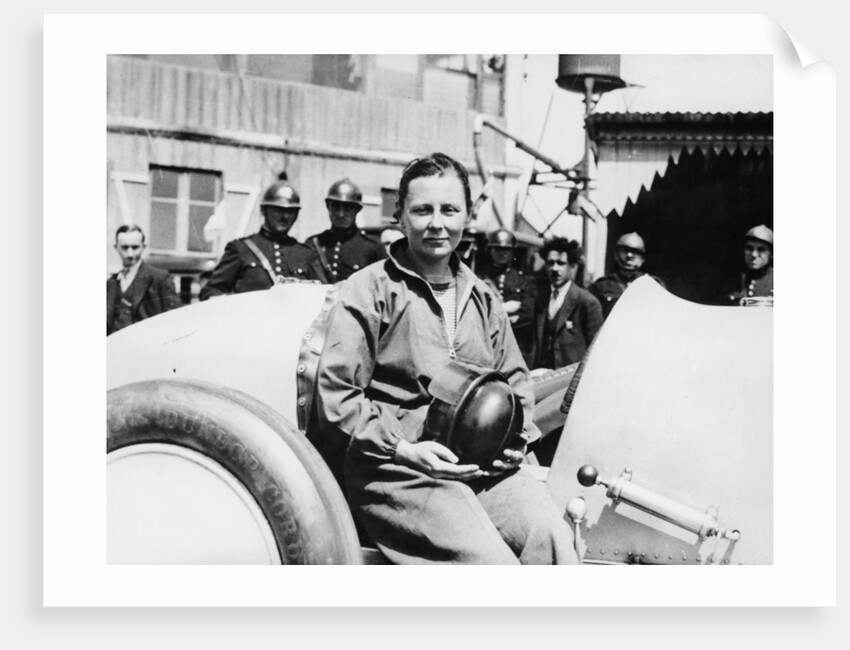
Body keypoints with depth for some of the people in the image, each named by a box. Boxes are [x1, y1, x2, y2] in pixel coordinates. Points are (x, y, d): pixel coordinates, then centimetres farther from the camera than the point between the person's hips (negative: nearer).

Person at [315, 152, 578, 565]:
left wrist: (517, 438, 7)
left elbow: (516, 380, 27)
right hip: (394, 470, -5)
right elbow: (334, 396, -5)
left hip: (482, 466, 5)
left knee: (549, 534, -23)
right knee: (487, 557, -28)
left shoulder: (481, 298, 19)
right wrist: (403, 449, -14)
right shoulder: (369, 292, 1)